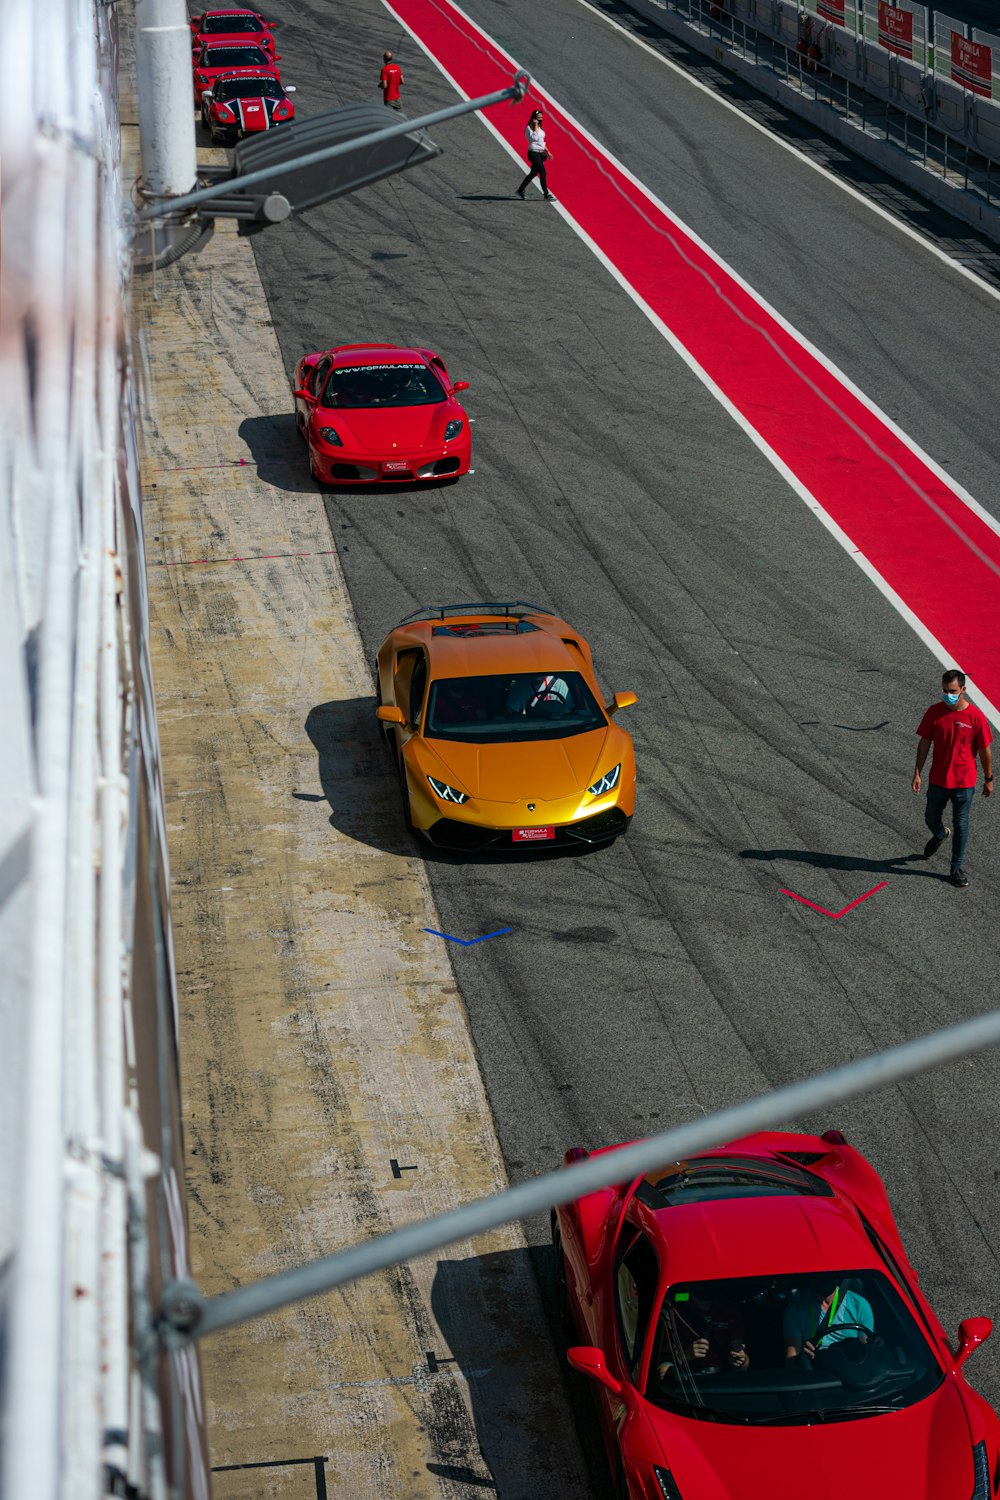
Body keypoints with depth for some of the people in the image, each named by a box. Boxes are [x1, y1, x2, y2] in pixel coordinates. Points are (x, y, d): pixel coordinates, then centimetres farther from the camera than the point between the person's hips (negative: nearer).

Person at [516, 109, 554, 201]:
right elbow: (534, 138, -26)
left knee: (533, 173, 14)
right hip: (534, 153, -9)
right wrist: (535, 126, -20)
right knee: (542, 172, -12)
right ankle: (546, 194, -8)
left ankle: (520, 190, 24)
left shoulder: (539, 127, 14)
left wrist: (547, 151, 20)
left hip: (540, 153, 9)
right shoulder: (529, 128, -11)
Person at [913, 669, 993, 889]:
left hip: (964, 783, -2)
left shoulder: (976, 716, -16)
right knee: (931, 819, 19)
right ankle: (940, 835, 54)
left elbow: (985, 750, -6)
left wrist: (989, 779, 0)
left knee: (961, 827, 9)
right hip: (937, 780, 2)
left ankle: (957, 868, 24)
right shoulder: (934, 712, -9)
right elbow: (924, 744, 0)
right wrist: (917, 773, 0)